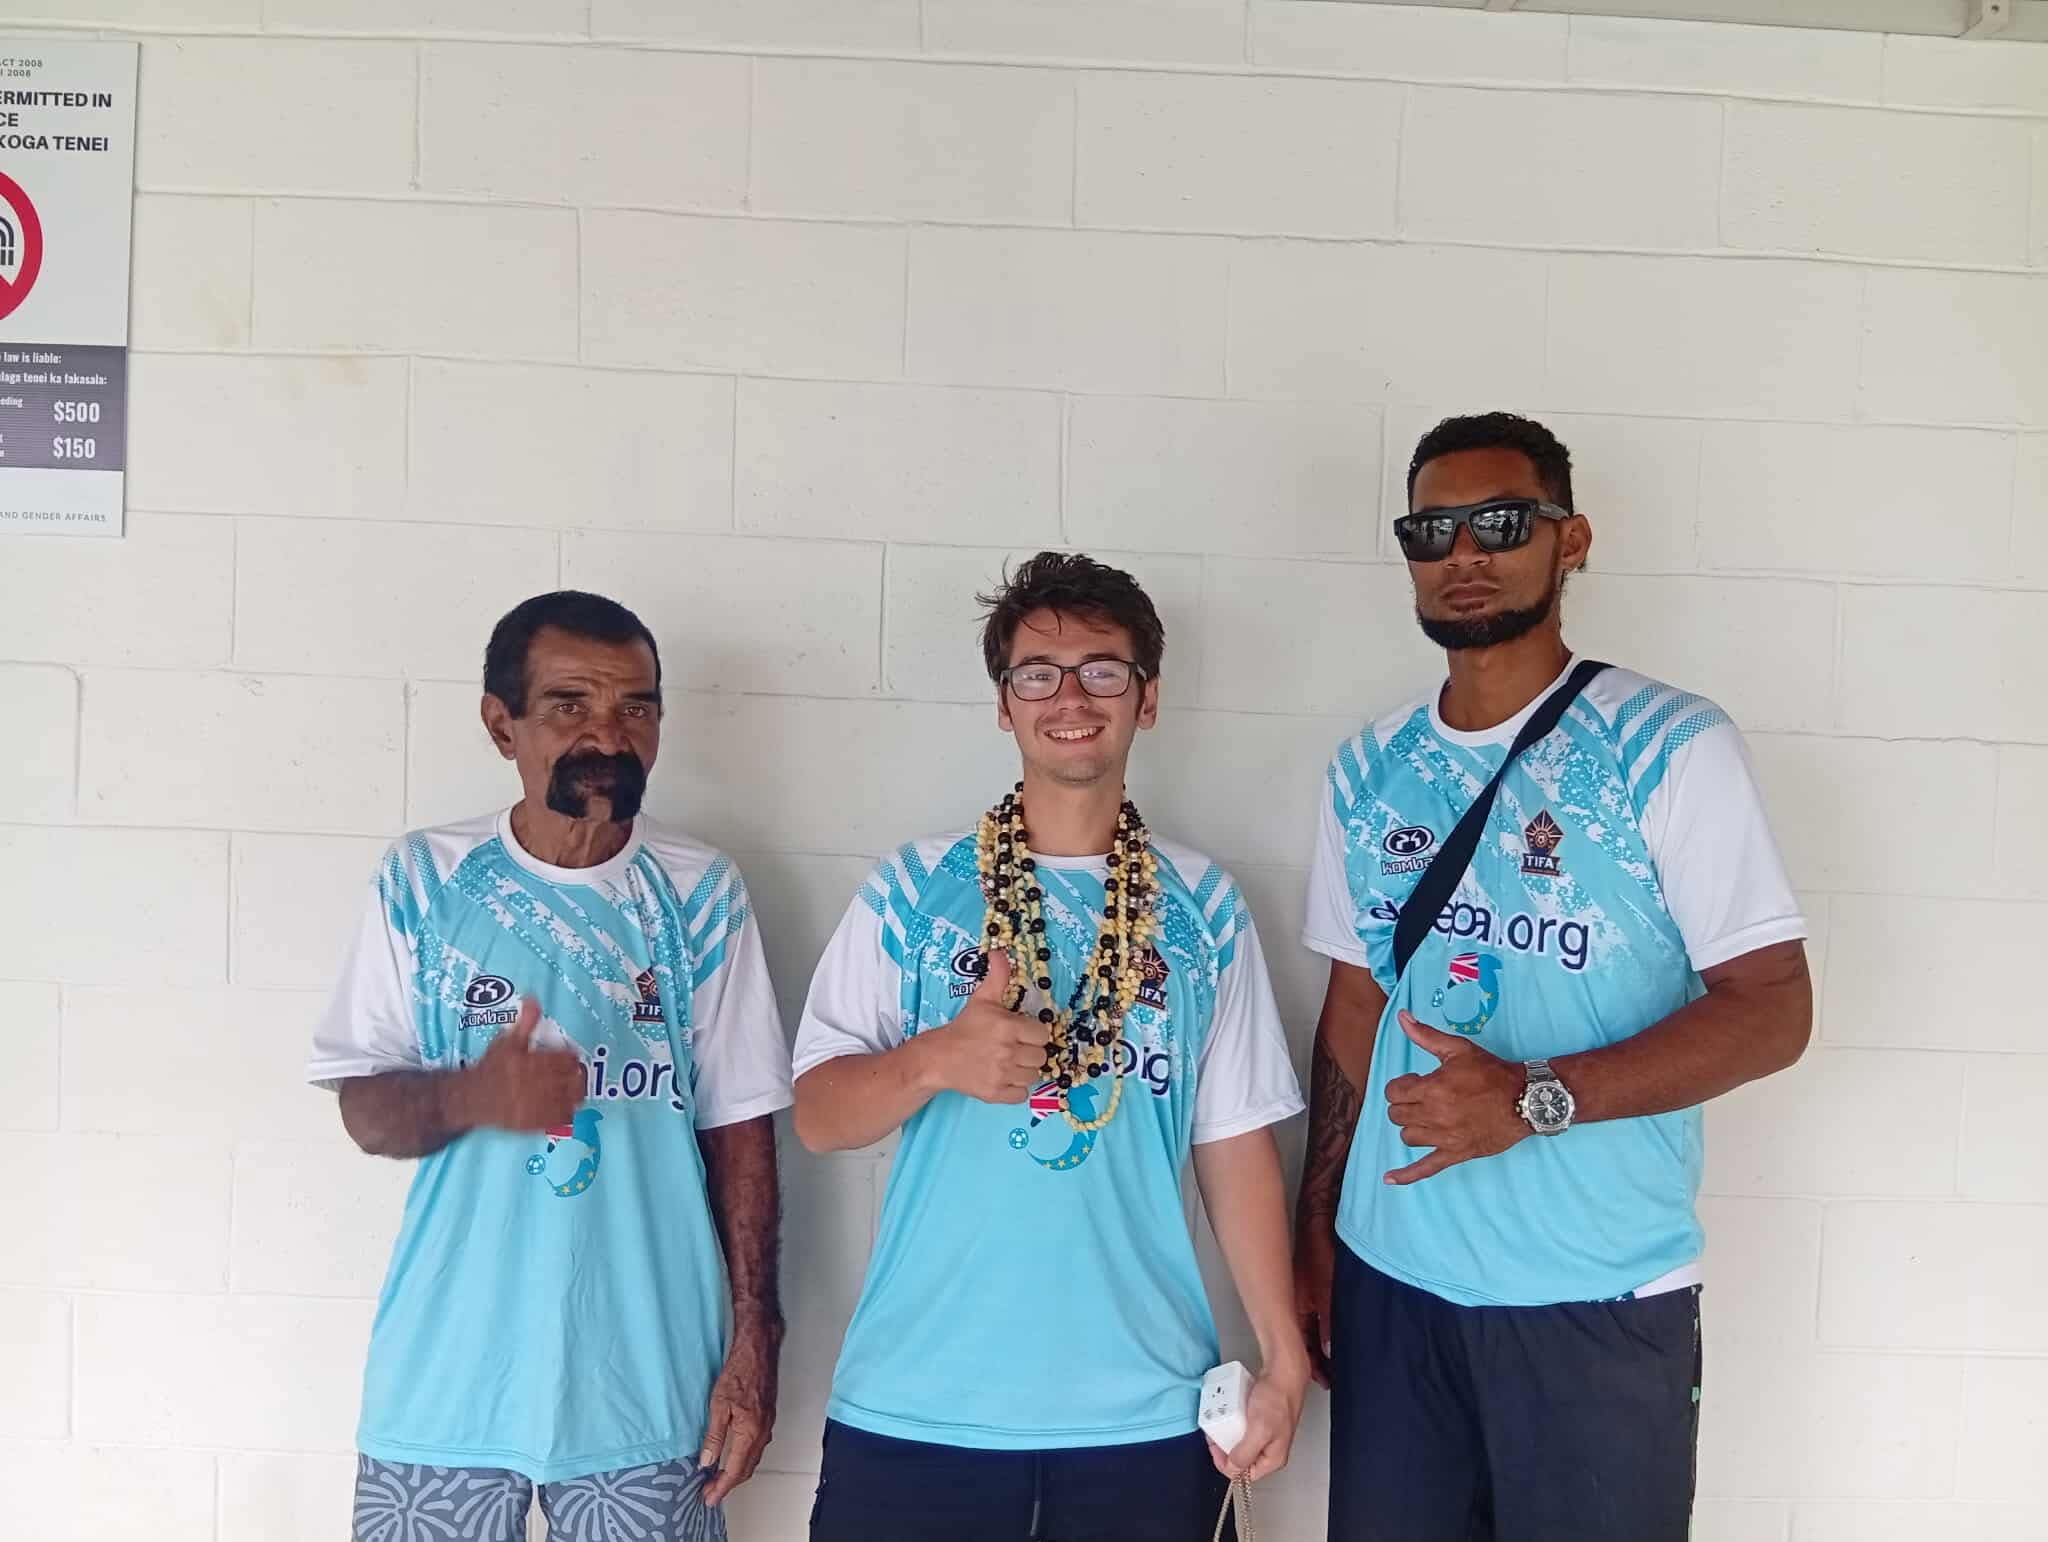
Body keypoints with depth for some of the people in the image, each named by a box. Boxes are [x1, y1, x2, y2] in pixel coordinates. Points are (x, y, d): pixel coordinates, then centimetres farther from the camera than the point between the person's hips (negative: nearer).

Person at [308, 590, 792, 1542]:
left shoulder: (701, 895, -2)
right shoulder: (423, 880, -2)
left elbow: (738, 1129, 1)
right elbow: (367, 1112, 0)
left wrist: (754, 1339, -2)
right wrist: (471, 1095, -21)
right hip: (444, 1388, 0)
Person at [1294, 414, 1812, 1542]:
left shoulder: (1671, 746, -8)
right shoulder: (1369, 772, 6)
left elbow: (1773, 1007, -11)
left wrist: (1535, 1099, -22)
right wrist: (1314, 1229, 9)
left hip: (1599, 1304, -4)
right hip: (1389, 1284, 4)